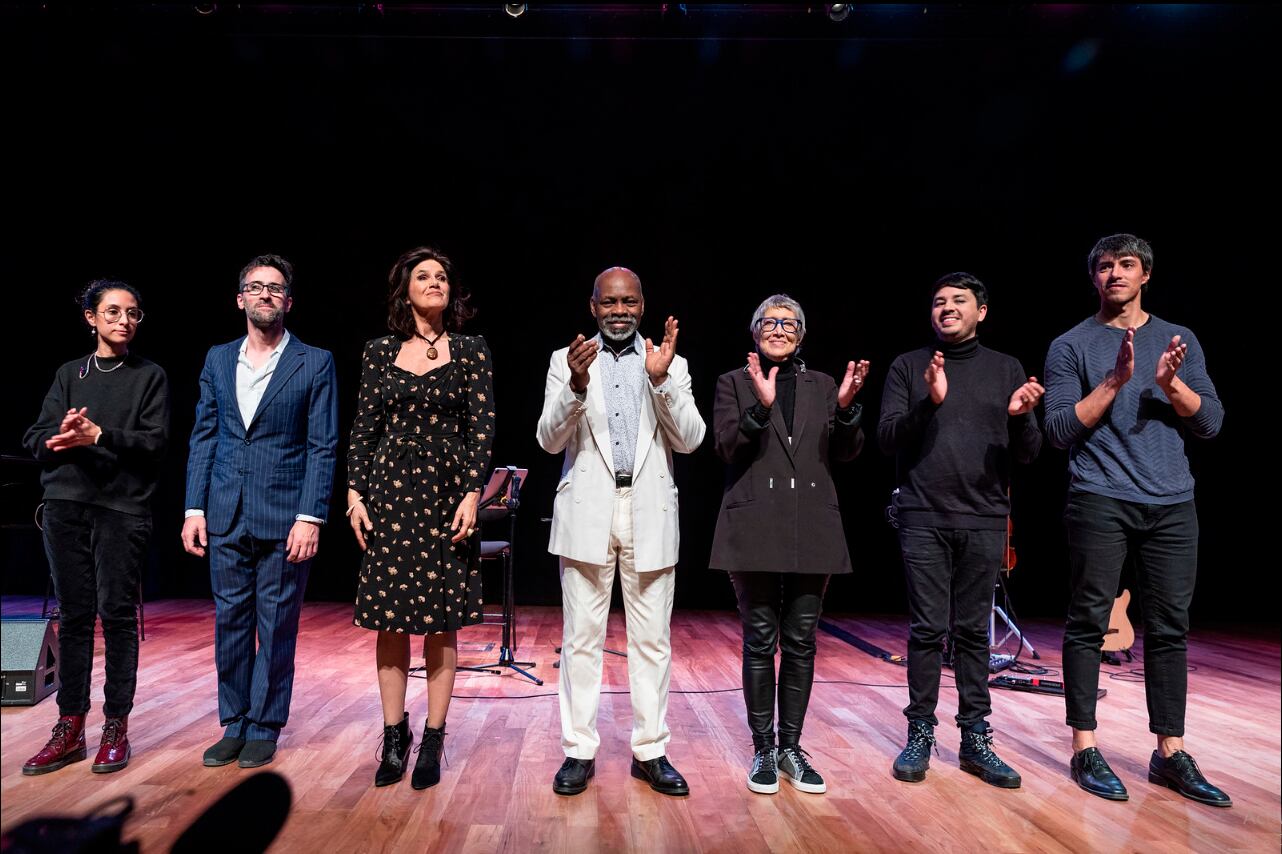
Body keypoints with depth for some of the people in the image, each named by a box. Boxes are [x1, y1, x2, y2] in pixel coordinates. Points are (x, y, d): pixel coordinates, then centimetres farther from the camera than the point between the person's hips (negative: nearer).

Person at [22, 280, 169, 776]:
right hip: (66, 506, 3)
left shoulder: (150, 376, 7)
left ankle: (116, 727, 7)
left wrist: (99, 435, -17)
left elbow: (155, 441, -4)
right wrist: (64, 437, -13)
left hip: (123, 509, -3)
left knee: (117, 614, -2)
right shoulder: (69, 374, 15)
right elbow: (36, 440, 8)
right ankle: (70, 729, 14)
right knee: (73, 615, 6)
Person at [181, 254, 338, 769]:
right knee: (230, 622, 11)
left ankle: (264, 727, 19)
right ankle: (233, 725, 25)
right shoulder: (218, 360, 11)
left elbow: (322, 447, -6)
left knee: (276, 626, 5)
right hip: (225, 516, 4)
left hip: (284, 518, -4)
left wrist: (310, 517, -13)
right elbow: (203, 437, 11)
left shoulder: (314, 363, -1)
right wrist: (194, 508, 3)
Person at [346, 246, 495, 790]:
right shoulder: (380, 352, 8)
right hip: (390, 493, 2)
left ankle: (433, 740, 15)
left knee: (441, 621, 3)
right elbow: (364, 428, 8)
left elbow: (482, 427, -2)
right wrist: (356, 492, 0)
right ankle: (393, 736, 19)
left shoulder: (471, 350, 3)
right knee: (390, 619, 5)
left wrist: (472, 493, -10)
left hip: (447, 494, -1)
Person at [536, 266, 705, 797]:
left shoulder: (671, 364, 8)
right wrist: (577, 386, -21)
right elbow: (549, 440, -3)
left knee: (652, 640, 7)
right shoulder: (566, 361, 6)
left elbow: (691, 439, -3)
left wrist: (660, 378, -16)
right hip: (587, 513, 0)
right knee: (582, 638, 5)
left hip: (649, 514, 1)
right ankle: (579, 751, 17)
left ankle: (650, 751, 19)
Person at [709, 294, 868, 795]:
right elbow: (726, 447, -7)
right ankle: (763, 750, 16)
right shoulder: (734, 383, 6)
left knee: (801, 643, 8)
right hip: (756, 529, -3)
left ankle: (791, 748, 20)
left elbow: (846, 453, 5)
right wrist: (760, 405, -22)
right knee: (760, 642, 3)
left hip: (811, 531, 3)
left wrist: (845, 406, -13)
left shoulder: (822, 386, 14)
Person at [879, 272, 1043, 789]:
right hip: (923, 518, -1)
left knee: (974, 631, 7)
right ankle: (920, 734, 12)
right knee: (927, 629, 0)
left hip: (984, 521, 2)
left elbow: (1028, 454, 7)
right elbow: (887, 440, -3)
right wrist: (929, 402, -19)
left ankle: (975, 738, 17)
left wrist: (1021, 416, -14)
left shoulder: (1007, 370, 10)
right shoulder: (908, 367, 6)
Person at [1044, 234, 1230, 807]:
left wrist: (1171, 383, -10)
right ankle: (1085, 749, 7)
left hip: (1173, 506, 4)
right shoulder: (1071, 345, 2)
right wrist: (1115, 380, -15)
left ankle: (1170, 753, 16)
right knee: (1089, 624, -1)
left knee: (1169, 629, 6)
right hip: (1100, 503, -3)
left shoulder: (1180, 340, 14)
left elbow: (1211, 423, 8)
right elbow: (1060, 431, -6)